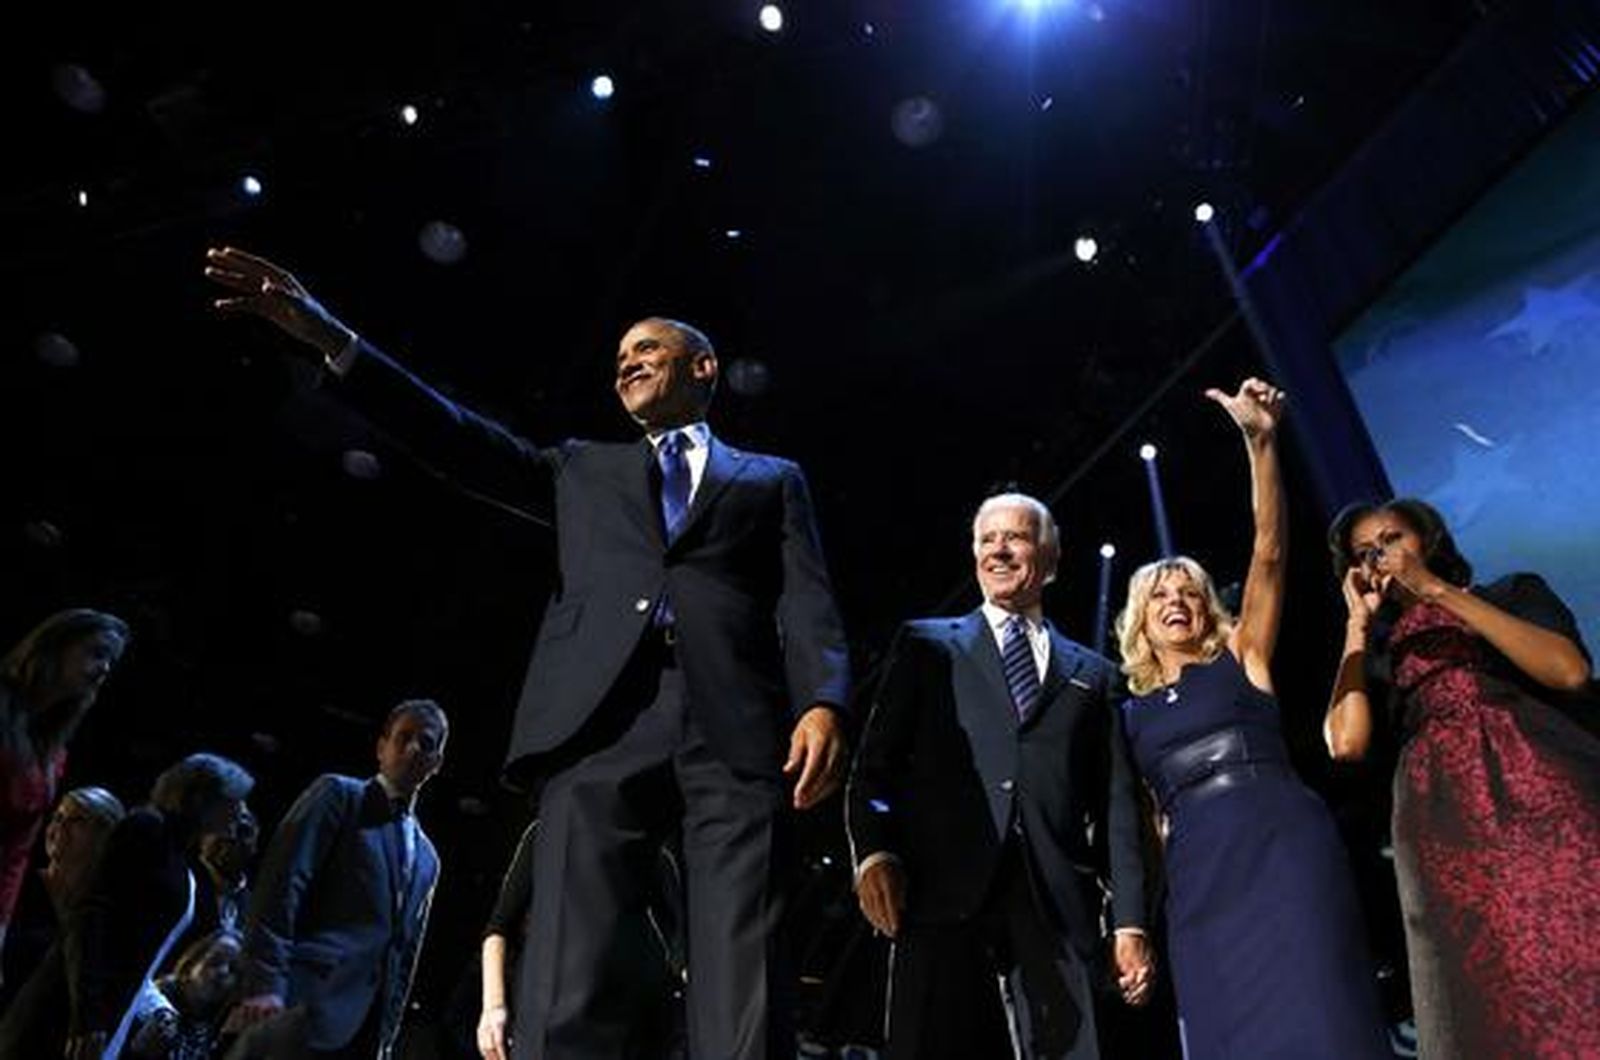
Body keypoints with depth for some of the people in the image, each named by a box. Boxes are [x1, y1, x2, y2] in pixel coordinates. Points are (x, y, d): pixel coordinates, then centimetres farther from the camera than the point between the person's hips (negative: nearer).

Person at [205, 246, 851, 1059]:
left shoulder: (771, 480, 25)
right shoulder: (586, 468, 31)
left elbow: (807, 605, 11)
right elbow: (466, 441, 19)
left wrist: (823, 704, -9)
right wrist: (330, 338, 9)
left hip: (736, 735, -1)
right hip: (602, 727, 2)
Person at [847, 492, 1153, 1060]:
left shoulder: (1091, 674, 22)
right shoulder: (927, 645, 16)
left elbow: (1115, 805, 16)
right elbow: (875, 762, 7)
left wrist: (1130, 923, 7)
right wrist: (874, 853, -9)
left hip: (1057, 906, 2)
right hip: (946, 892, -2)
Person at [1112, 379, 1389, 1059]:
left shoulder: (1241, 659, 12)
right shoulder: (1132, 714, 19)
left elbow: (1269, 555, -1)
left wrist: (1259, 442, -13)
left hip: (1284, 847, -2)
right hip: (1199, 877, 3)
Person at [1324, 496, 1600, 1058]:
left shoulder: (1514, 592, 19)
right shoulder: (1379, 652, 22)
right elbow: (1347, 742, 2)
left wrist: (1440, 592, -1)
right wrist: (1358, 623, 11)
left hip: (1546, 786, -1)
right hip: (1447, 823, 1)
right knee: (1501, 1015, -6)